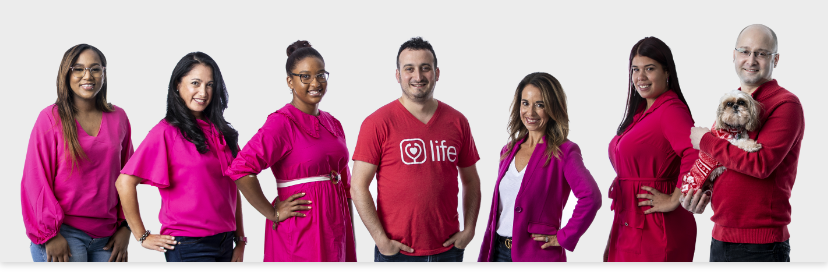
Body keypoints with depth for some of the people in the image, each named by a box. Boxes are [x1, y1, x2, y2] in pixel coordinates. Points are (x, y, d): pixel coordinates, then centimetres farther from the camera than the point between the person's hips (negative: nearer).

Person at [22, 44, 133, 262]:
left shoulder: (118, 118, 11)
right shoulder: (51, 118, 0)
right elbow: (35, 179, -2)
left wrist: (125, 227, 8)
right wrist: (50, 234, -8)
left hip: (107, 236, 4)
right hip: (63, 236, -4)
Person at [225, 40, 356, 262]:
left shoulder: (333, 124, 13)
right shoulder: (281, 122, -10)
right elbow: (240, 169, -22)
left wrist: (349, 234, 14)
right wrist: (272, 214, -15)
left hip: (334, 227, 7)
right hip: (299, 232, -7)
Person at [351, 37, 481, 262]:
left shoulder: (457, 122, 7)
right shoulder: (378, 123, -4)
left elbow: (471, 181, 15)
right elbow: (358, 186, -8)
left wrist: (469, 229, 3)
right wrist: (381, 239, -13)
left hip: (448, 250, 3)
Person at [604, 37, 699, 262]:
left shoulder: (671, 110, -14)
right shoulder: (640, 112, 15)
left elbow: (696, 155, -30)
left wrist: (674, 201, -21)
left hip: (655, 230, -9)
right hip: (628, 227, 9)